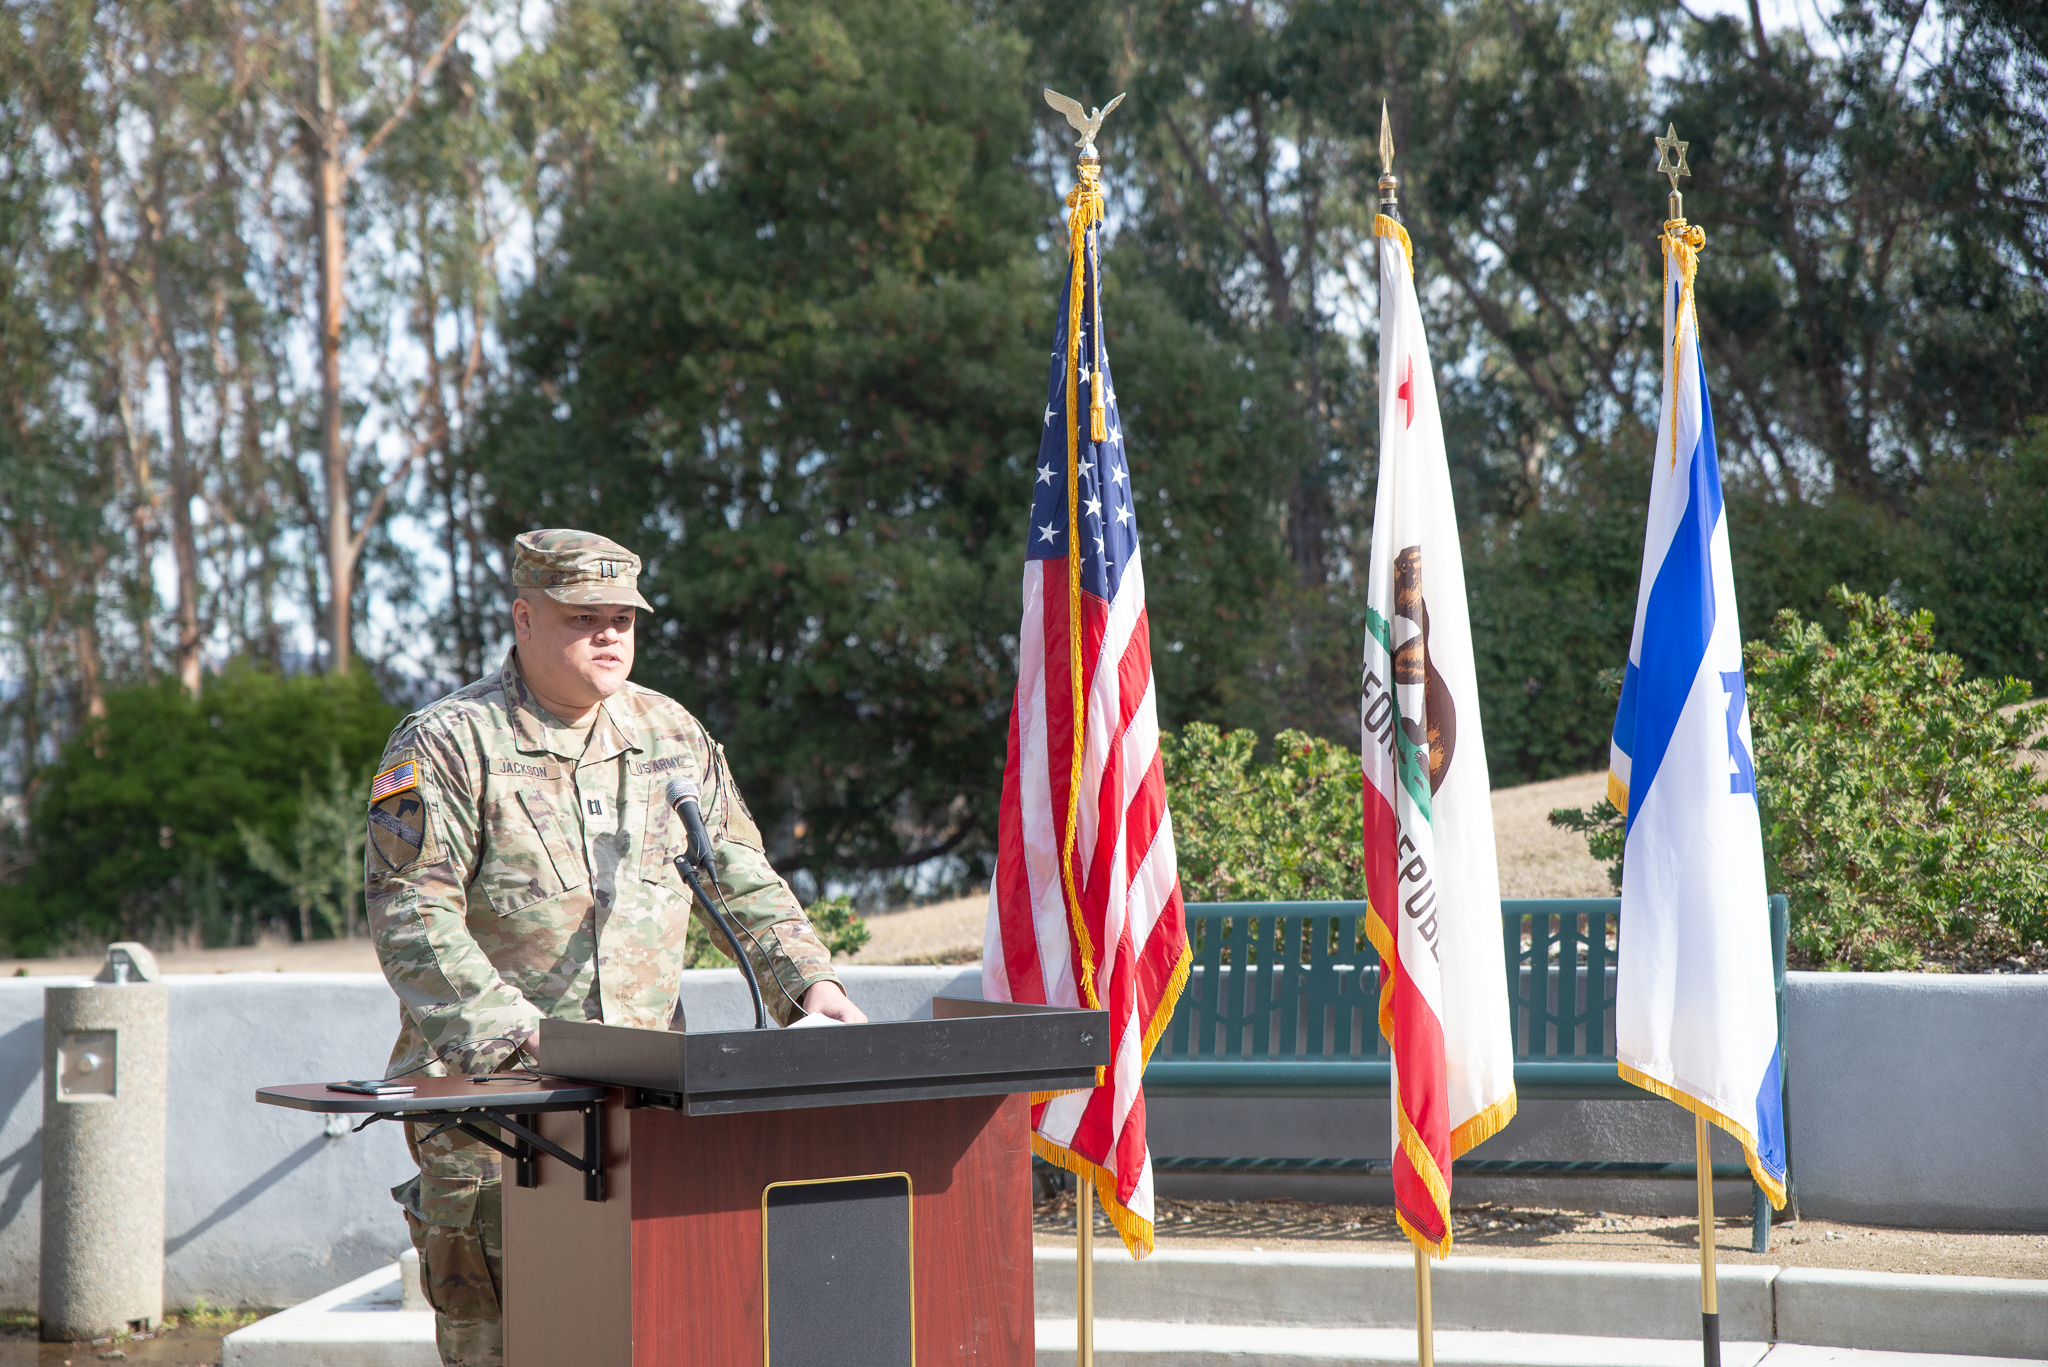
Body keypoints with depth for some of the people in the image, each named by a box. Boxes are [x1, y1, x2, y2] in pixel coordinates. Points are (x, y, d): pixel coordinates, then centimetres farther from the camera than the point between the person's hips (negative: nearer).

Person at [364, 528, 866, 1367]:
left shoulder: (673, 738, 13)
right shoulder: (447, 745, -4)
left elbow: (742, 883, 19)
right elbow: (410, 915, -12)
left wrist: (806, 983, 2)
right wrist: (511, 1033, -24)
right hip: (492, 1088, -4)